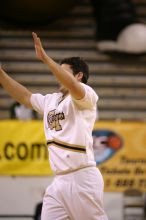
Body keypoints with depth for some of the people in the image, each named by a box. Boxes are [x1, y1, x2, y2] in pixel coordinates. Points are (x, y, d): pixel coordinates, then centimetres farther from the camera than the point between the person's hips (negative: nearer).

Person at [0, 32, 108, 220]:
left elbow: (73, 86, -24)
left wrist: (45, 58, -26)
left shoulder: (86, 96, -4)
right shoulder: (50, 101, 20)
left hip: (82, 178, -8)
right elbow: (24, 96, 26)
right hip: (59, 182, 8)